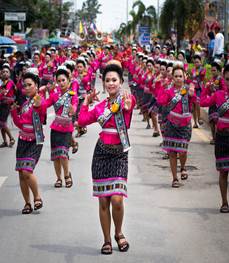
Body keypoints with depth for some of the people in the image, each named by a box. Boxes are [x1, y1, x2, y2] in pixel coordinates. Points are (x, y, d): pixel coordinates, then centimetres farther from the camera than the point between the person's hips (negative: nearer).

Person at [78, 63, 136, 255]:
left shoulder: (127, 100, -4)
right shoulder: (101, 106, 11)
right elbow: (82, 120, 6)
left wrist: (127, 107, -50)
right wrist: (87, 102, 15)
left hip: (120, 154, -4)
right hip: (102, 152, 4)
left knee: (117, 200, -11)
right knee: (103, 201, 5)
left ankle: (119, 234, 16)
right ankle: (107, 240, 18)